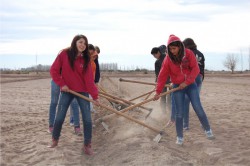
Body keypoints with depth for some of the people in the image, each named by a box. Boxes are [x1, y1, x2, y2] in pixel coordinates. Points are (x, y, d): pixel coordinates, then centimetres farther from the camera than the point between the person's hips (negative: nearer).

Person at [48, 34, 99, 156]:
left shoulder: (85, 59, -5)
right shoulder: (64, 54, -8)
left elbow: (89, 79, -9)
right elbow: (54, 70, -3)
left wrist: (95, 96, -16)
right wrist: (61, 84, -10)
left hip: (82, 91, 1)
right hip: (66, 91, -1)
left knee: (87, 119, -4)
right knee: (59, 118, 5)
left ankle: (87, 145, 10)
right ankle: (54, 140, 28)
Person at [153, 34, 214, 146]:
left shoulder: (188, 54, -10)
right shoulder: (168, 59, -8)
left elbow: (195, 69, -12)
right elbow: (162, 76, -7)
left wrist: (187, 82, -20)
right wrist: (158, 91, -12)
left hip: (191, 85, 0)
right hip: (177, 87, 0)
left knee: (198, 108, -3)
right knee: (179, 113, 0)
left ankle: (208, 130, 16)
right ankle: (179, 137, 13)